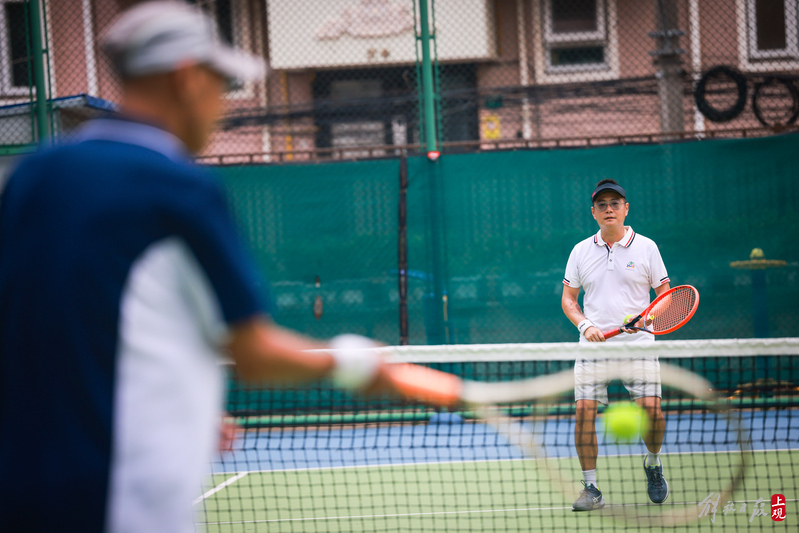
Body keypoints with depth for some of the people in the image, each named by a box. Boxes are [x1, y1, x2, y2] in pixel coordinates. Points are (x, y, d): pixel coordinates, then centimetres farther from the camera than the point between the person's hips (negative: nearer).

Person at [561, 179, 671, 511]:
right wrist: (585, 325, -7)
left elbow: (665, 295, 6)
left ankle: (653, 464, 18)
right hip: (594, 345, 1)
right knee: (585, 411, -9)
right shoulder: (581, 251, 8)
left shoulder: (645, 247, 3)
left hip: (637, 343, -1)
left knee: (650, 409, -12)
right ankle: (591, 489, 1)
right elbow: (568, 299, 12)